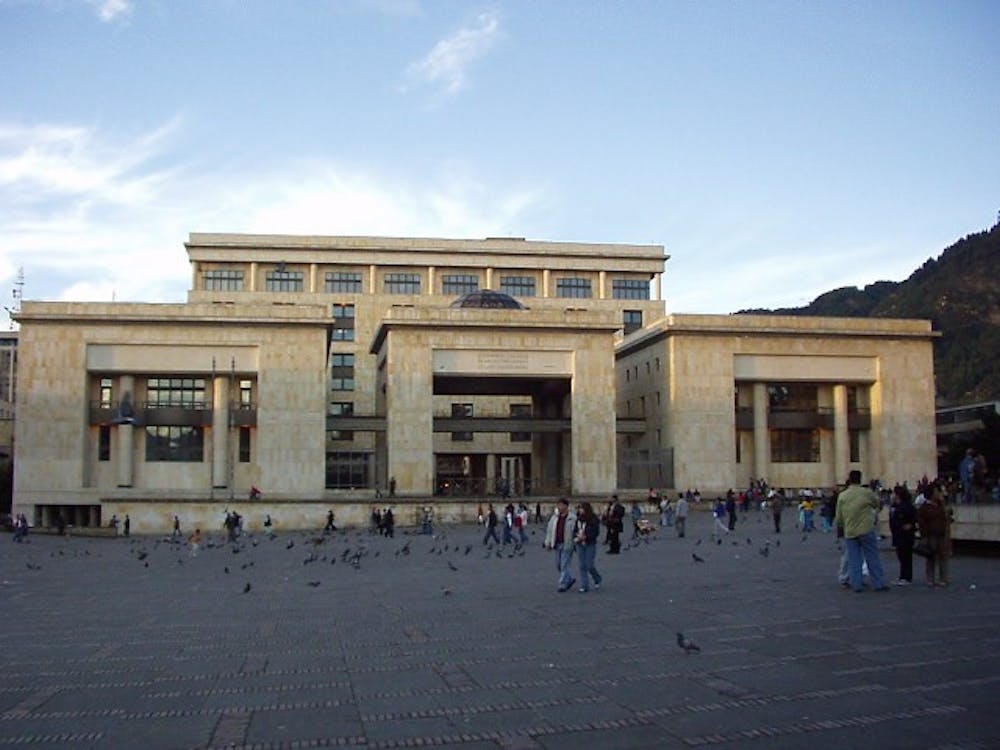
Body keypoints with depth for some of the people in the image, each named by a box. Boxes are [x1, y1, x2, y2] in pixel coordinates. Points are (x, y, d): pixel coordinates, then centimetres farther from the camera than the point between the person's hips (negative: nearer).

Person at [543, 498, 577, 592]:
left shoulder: (572, 518, -11)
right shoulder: (555, 517, 7)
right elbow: (549, 529, 12)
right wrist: (547, 542, 10)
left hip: (567, 545, -7)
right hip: (557, 544, 7)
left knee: (564, 565, -5)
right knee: (558, 565, 13)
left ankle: (563, 585, 4)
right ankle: (570, 579, 31)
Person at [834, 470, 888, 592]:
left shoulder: (842, 496, 0)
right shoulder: (867, 493, -6)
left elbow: (839, 518, 4)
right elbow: (877, 504, 12)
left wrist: (837, 521, 25)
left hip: (849, 532, 2)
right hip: (866, 530, -2)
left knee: (854, 560, 7)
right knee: (872, 558, 6)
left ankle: (856, 584, 6)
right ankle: (879, 583, 9)